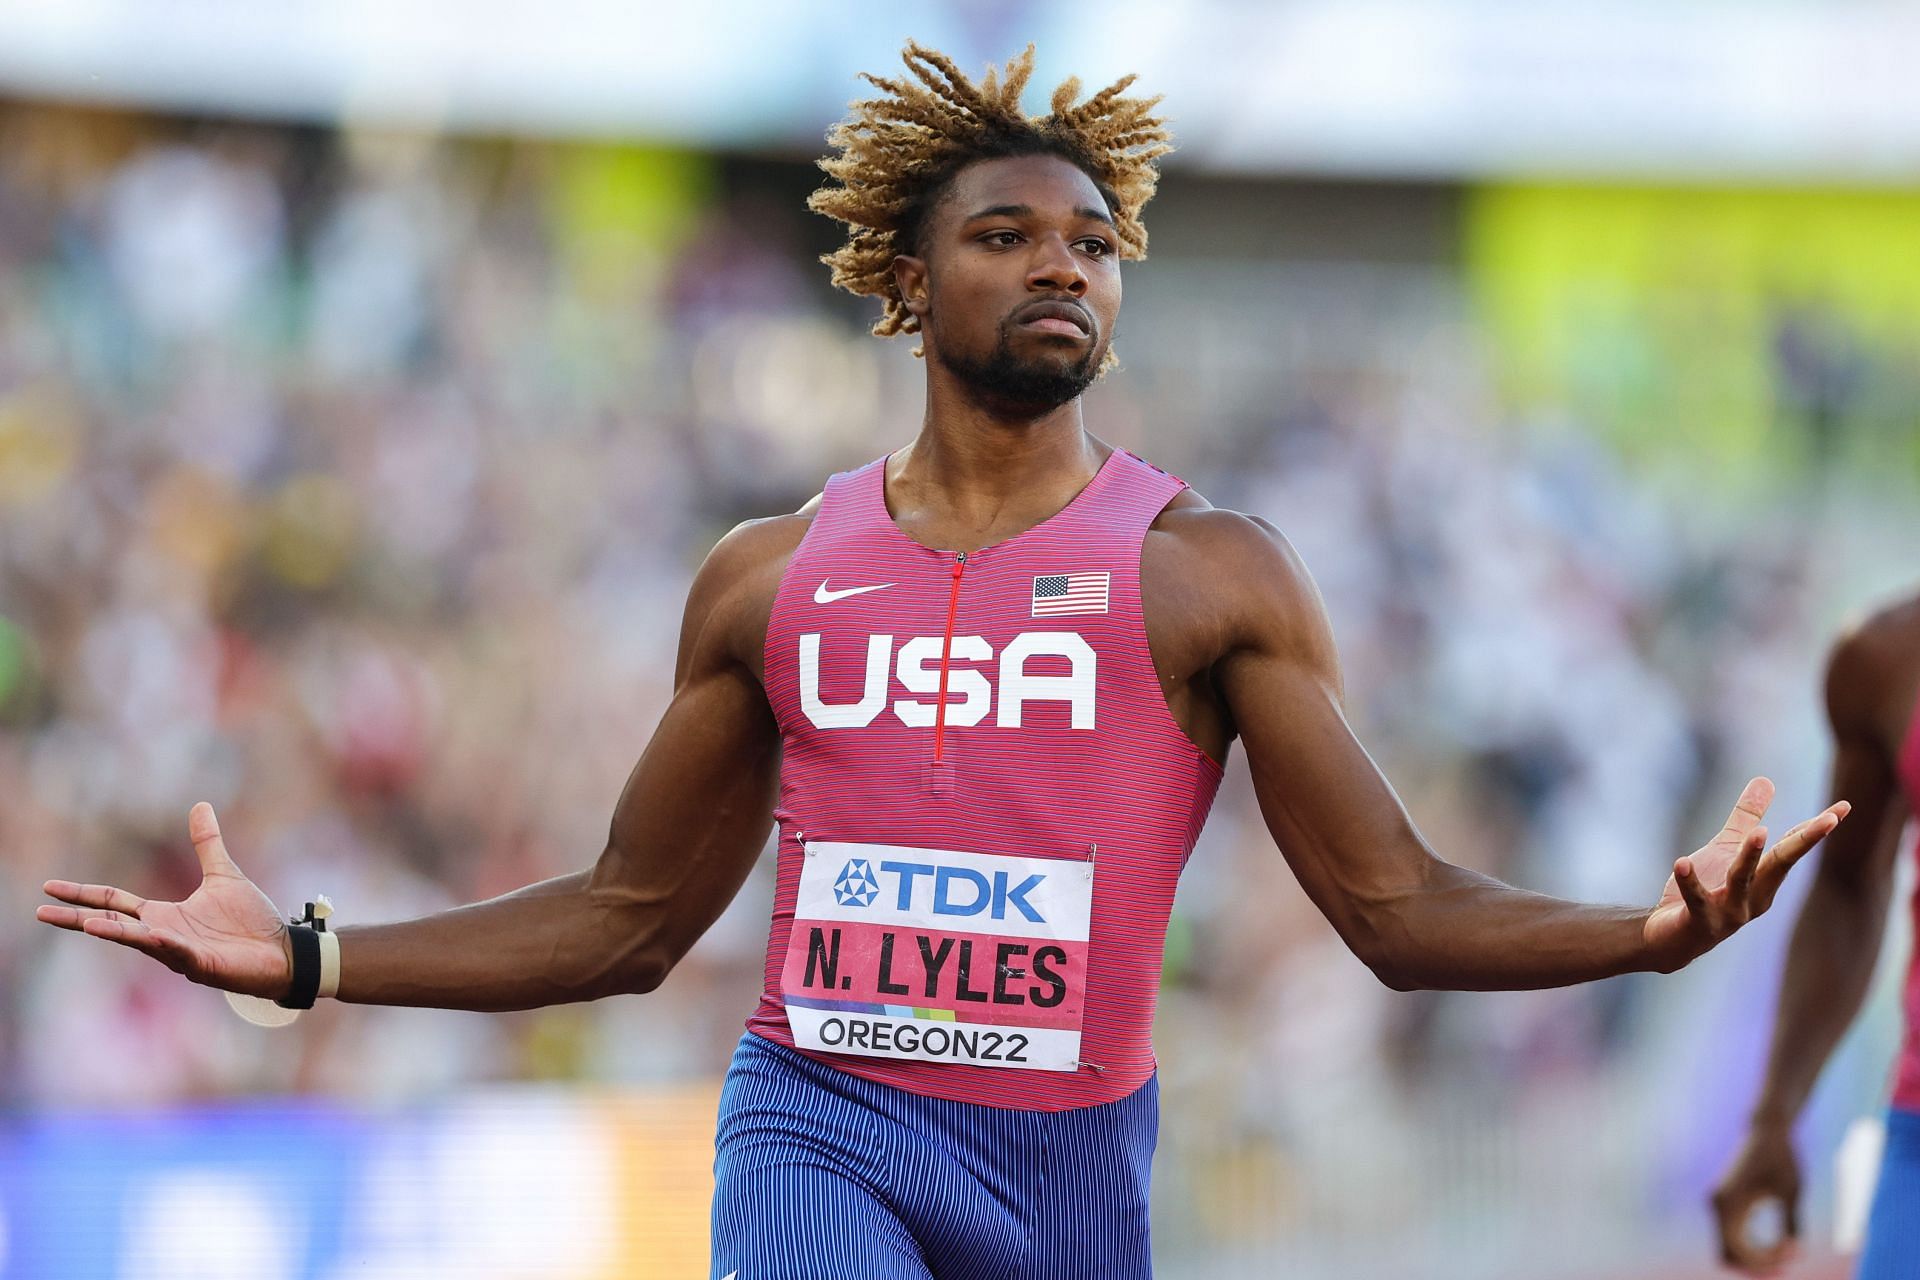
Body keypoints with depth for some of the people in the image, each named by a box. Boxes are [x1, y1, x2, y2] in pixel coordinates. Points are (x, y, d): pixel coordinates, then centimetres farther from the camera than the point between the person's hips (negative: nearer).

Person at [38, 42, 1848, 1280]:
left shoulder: (1210, 576, 2)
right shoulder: (770, 579, 8)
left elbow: (1404, 911, -3)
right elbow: (628, 920, 17)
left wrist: (1643, 934, -21)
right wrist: (302, 963, 9)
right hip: (818, 1122, 0)